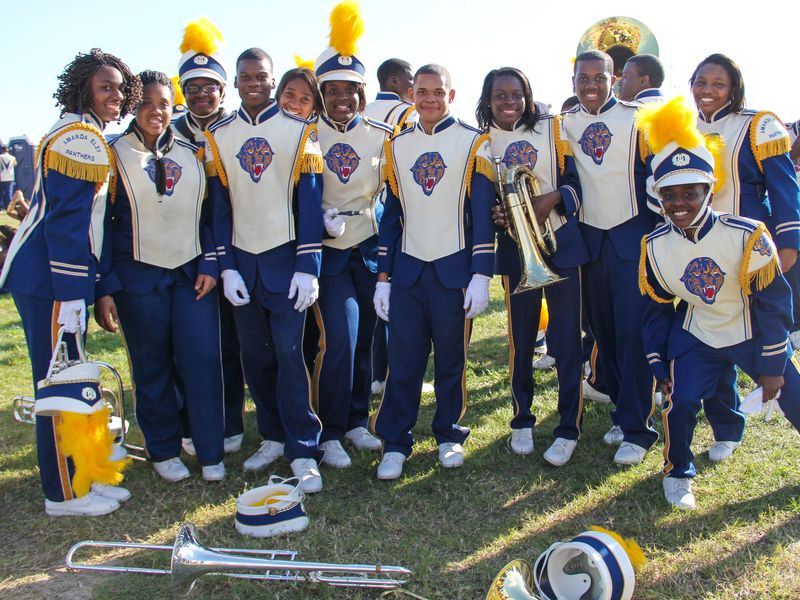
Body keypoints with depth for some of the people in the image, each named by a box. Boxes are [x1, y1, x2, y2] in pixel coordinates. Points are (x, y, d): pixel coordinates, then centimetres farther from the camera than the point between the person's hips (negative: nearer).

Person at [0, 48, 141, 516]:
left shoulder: (85, 137, 19)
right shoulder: (81, 138, -14)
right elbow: (65, 220, -21)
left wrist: (82, 288, 21)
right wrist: (72, 294, -21)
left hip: (46, 274, 10)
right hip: (50, 280, -10)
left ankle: (73, 478, 28)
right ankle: (64, 494, 10)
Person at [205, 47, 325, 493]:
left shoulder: (299, 131, -1)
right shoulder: (218, 137, 7)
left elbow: (310, 203, -4)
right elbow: (220, 209, 7)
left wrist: (308, 268, -10)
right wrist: (227, 268, -1)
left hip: (286, 261, -3)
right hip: (243, 265, 3)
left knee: (289, 354, -5)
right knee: (256, 357, 9)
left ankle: (304, 451, 3)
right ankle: (274, 436, 24)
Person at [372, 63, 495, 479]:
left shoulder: (473, 143, -1)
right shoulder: (397, 146, 9)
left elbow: (483, 215, -3)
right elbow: (391, 216, 11)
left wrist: (481, 275, -9)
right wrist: (382, 277, 7)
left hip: (453, 271, -2)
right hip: (407, 272, 2)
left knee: (451, 360, 8)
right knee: (403, 361, 3)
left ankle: (449, 436, 25)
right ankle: (395, 443, 14)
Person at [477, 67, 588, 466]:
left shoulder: (552, 129, 2)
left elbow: (573, 179, 1)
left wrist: (552, 198, -18)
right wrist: (493, 213, -14)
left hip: (561, 242, 0)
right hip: (515, 249, 1)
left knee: (566, 337, 1)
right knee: (520, 338, 8)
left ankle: (569, 428, 12)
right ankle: (522, 420, 25)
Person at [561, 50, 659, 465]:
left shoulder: (636, 118, -4)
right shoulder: (565, 124, 6)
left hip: (632, 235, -4)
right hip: (589, 238, 4)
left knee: (633, 332, -6)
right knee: (603, 332, 9)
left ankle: (637, 428, 0)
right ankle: (622, 411, 22)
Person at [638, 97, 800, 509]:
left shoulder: (746, 236, -24)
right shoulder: (655, 247, -14)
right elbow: (656, 310, -1)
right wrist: (660, 367, 0)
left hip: (755, 335, -1)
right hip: (697, 339, 1)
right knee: (680, 403, -14)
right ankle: (678, 474, 14)